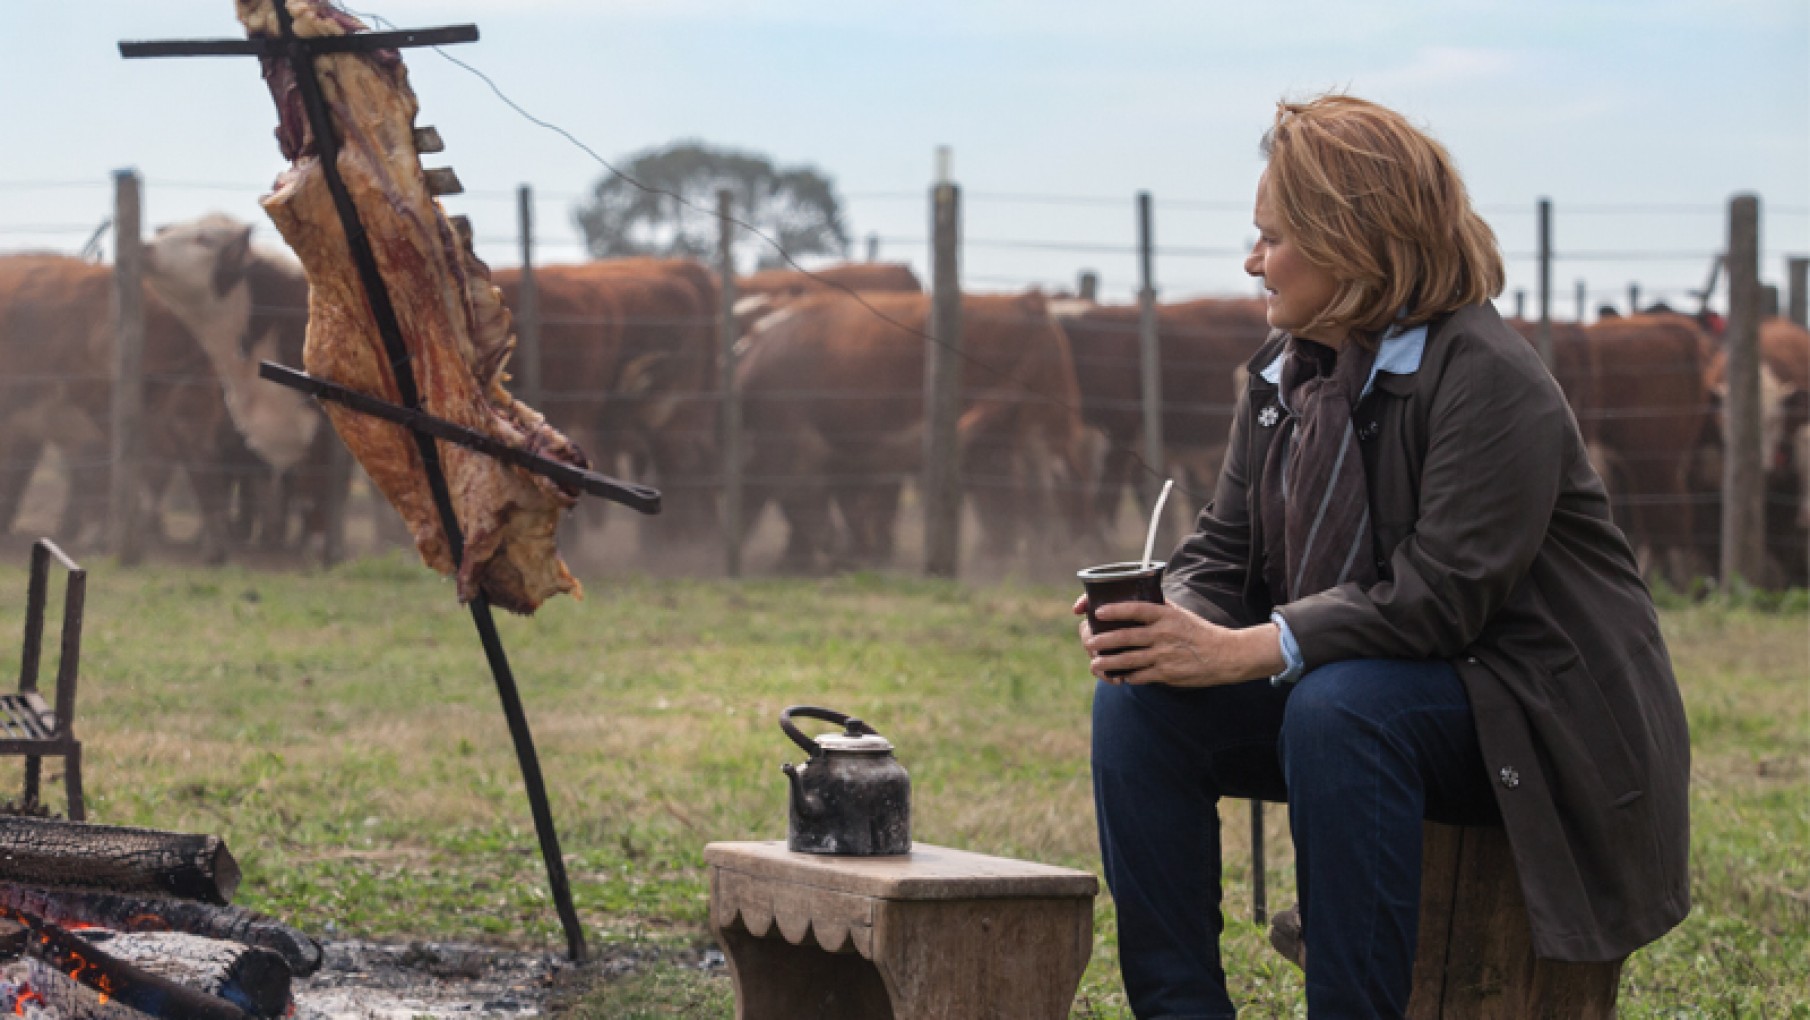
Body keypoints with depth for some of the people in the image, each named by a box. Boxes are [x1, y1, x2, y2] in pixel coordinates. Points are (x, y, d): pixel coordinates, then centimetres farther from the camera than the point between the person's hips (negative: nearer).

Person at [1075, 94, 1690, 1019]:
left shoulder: (1486, 376, -17)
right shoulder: (1284, 371, 8)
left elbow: (1444, 597, -26)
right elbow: (1222, 553, 7)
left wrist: (1246, 651, -31)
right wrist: (1176, 624, -18)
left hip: (1523, 721, -8)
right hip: (1353, 690, 8)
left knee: (1337, 709, -37)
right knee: (1139, 700, -14)